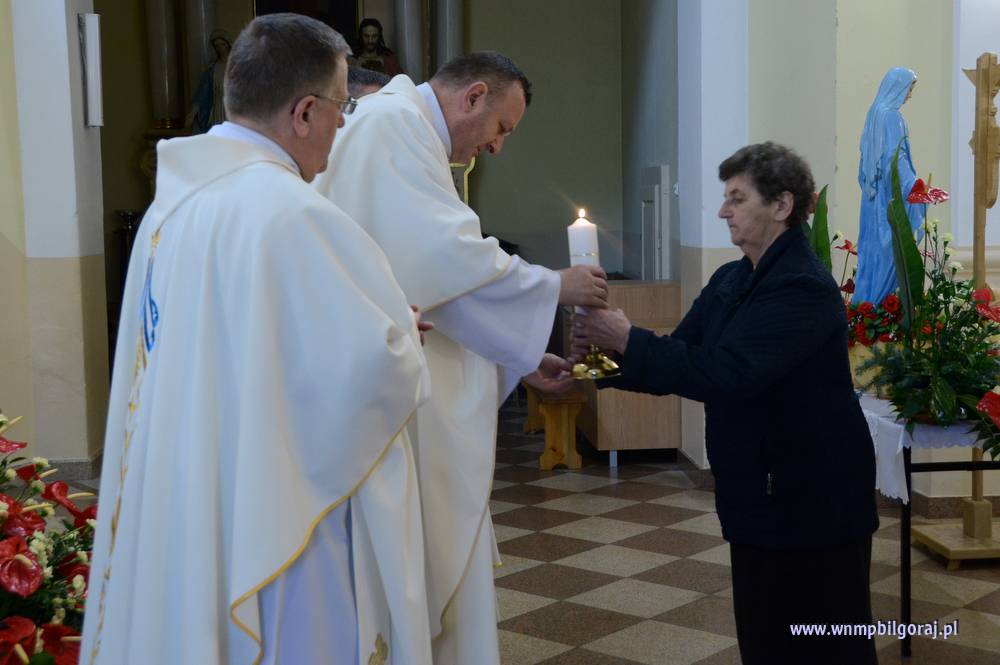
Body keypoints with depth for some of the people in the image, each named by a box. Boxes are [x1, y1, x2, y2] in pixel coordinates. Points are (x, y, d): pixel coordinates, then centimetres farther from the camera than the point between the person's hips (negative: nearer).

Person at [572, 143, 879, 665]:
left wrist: (628, 339, -27)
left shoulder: (803, 287, -20)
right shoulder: (728, 280, 8)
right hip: (759, 497, 8)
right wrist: (605, 357, -8)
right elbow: (683, 360, 7)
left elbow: (725, 374, -30)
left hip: (815, 503, -8)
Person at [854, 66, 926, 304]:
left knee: (873, 240, 11)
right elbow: (896, 155, -21)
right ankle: (878, 299, -2)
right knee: (889, 242, -4)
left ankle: (865, 298, 15)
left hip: (874, 189, 9)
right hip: (890, 190, -9)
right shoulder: (891, 115, -15)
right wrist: (914, 186, -22)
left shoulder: (875, 111, 11)